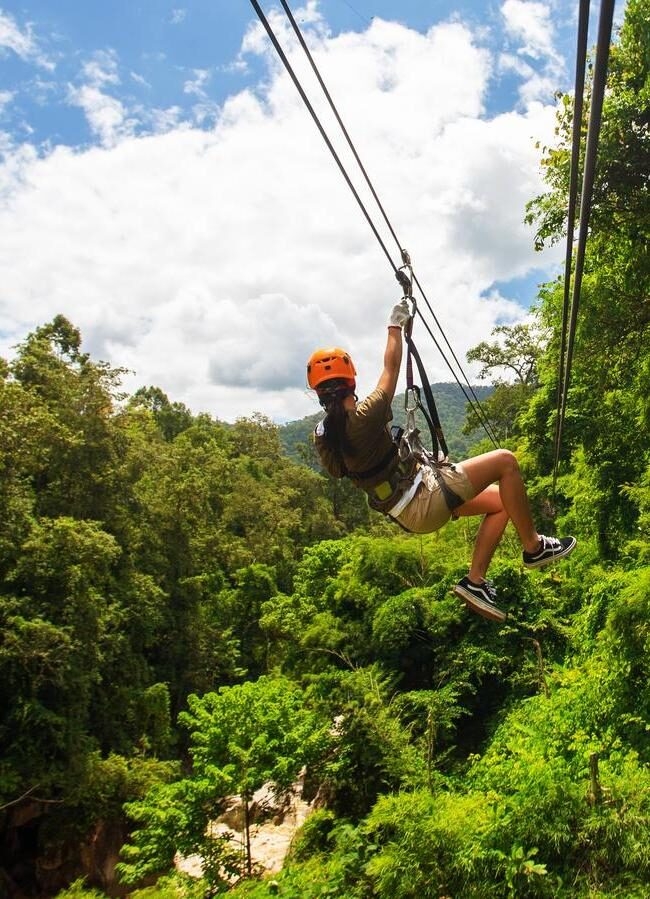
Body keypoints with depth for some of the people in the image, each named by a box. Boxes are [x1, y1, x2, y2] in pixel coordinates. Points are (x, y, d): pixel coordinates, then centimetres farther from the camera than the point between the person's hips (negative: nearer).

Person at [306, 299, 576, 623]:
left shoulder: (321, 435, -1)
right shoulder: (362, 419, -24)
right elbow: (391, 370, -10)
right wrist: (395, 327, 4)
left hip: (408, 511, 9)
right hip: (424, 501, -9)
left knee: (500, 502, 15)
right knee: (505, 461, -7)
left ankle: (475, 581, 13)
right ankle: (534, 546, 4)